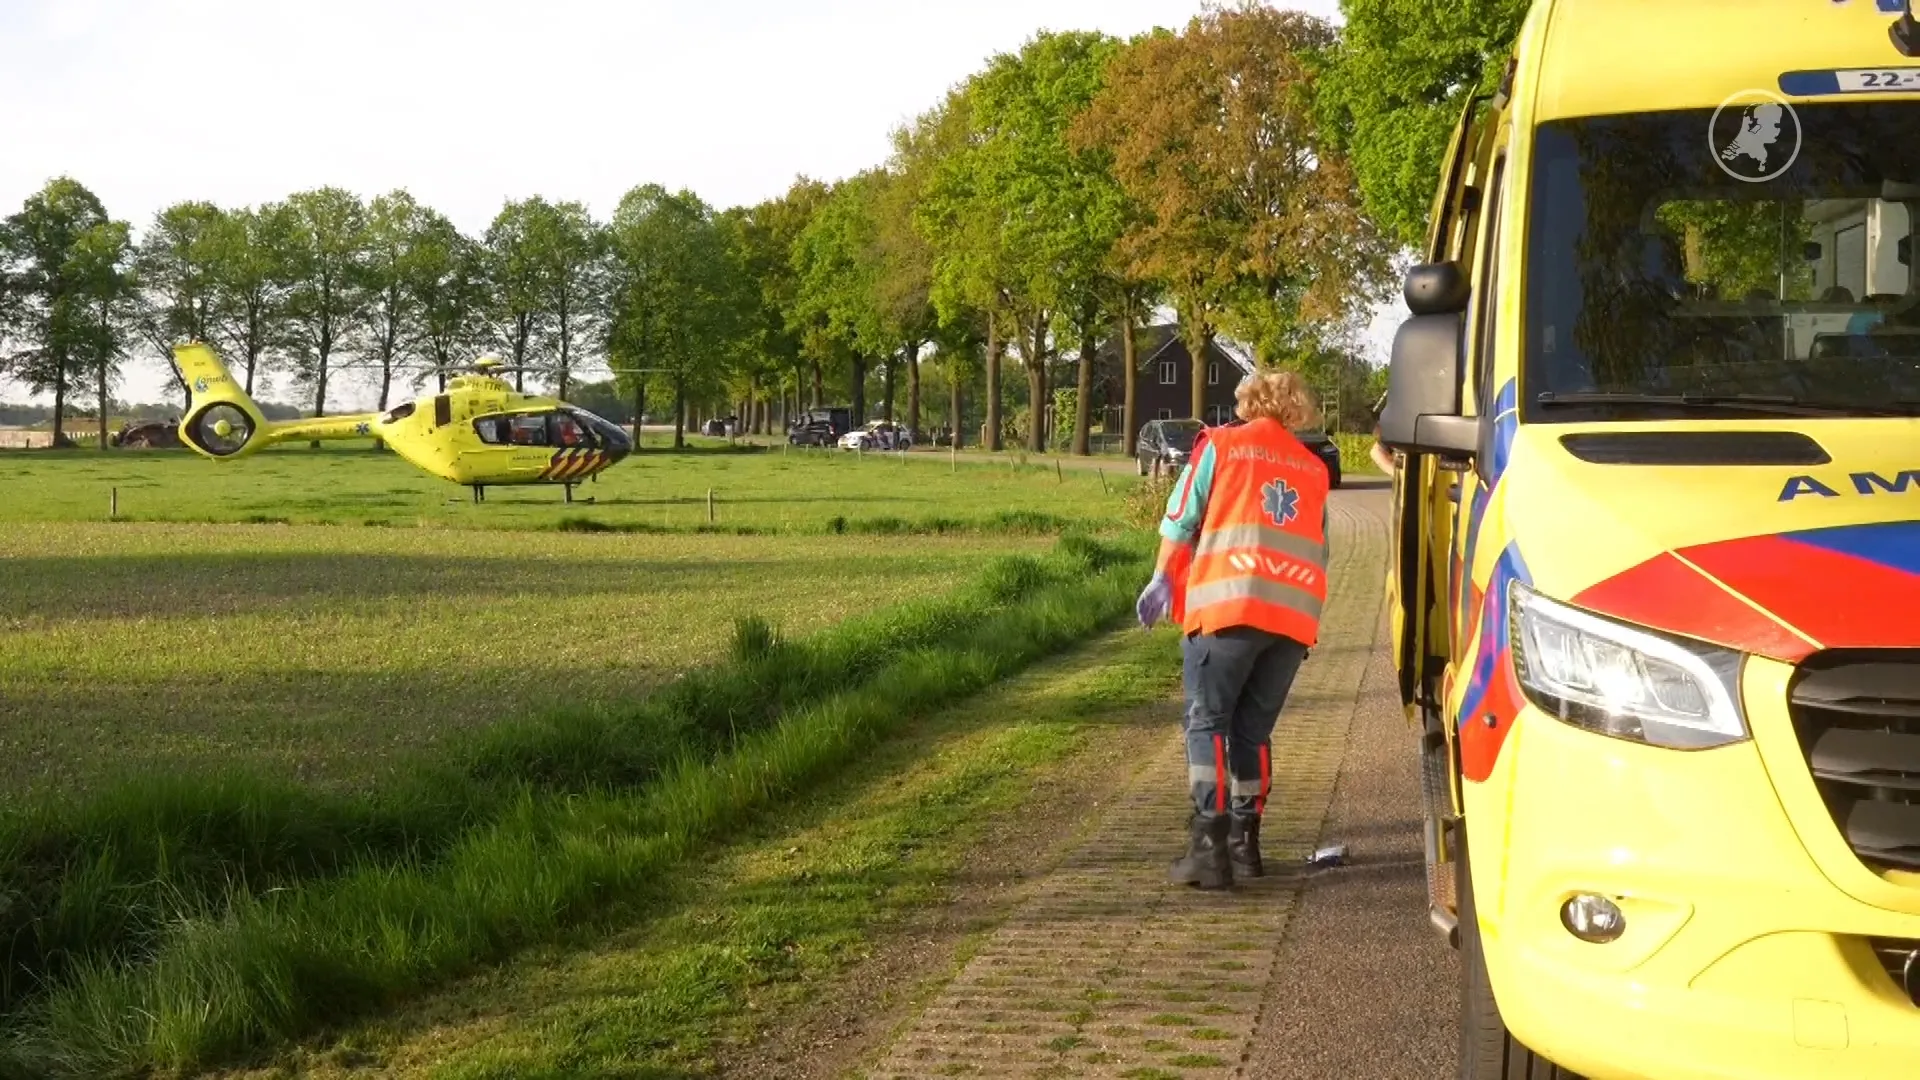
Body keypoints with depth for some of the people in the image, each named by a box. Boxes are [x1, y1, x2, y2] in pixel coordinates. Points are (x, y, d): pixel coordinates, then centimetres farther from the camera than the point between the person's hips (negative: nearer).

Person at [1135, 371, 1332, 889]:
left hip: (1228, 604, -4)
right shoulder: (1313, 467, 19)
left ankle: (1209, 844, -12)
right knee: (1254, 729, 14)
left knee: (1208, 723, 0)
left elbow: (1181, 520, 6)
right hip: (1296, 613, 4)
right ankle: (1244, 842, 14)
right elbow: (1319, 546, 21)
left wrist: (1163, 581, 16)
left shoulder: (1220, 446, 9)